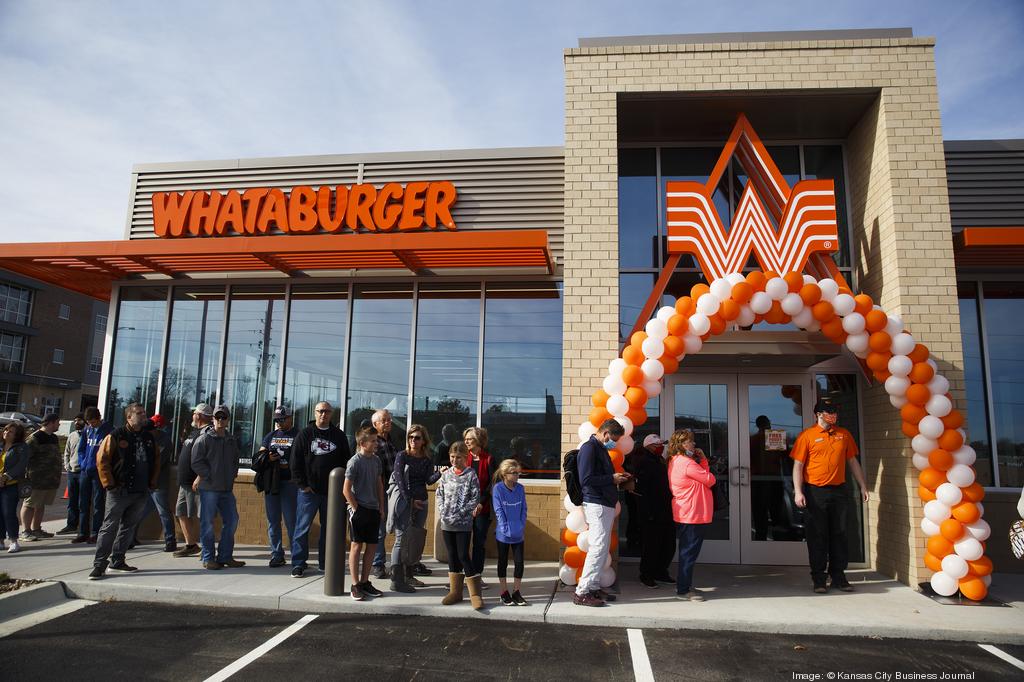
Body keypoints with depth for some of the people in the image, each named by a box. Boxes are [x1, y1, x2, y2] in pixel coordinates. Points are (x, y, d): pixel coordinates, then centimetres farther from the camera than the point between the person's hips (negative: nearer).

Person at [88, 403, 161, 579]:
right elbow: (102, 460, -8)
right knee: (109, 527, -4)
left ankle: (117, 561, 22)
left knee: (129, 527, 12)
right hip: (119, 492, -5)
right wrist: (109, 484, -10)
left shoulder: (149, 437, 11)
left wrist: (152, 483, 10)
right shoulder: (116, 436, -6)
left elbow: (156, 461, 18)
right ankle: (99, 565, 3)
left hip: (141, 492, 5)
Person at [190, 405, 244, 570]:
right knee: (207, 523, 0)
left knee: (231, 520, 8)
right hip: (208, 488, -6)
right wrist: (210, 476, -11)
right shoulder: (204, 439, -5)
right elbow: (196, 462, -10)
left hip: (227, 488, 6)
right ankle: (208, 558, 10)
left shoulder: (232, 440, 13)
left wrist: (232, 475, 8)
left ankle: (225, 556, 18)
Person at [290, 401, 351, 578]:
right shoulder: (305, 434, 2)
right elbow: (295, 461, -1)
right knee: (302, 528, 1)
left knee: (330, 528, 9)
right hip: (309, 490, -2)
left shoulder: (339, 435, 8)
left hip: (332, 491, 2)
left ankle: (325, 562, 19)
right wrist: (302, 484, -8)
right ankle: (298, 564, 10)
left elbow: (346, 461, 9)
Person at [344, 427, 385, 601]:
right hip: (359, 510, -6)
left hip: (374, 510, 7)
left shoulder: (376, 460, 8)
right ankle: (355, 585, 8)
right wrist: (355, 508, -11)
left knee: (371, 546, 9)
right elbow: (346, 490, -12)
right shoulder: (354, 462, -12)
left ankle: (365, 582, 20)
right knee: (357, 545, 1)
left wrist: (381, 507, 12)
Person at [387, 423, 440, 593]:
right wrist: (410, 500, -12)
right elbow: (399, 479, -8)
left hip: (421, 502, 5)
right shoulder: (402, 456, -2)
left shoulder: (427, 460, 10)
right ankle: (396, 580, -7)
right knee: (402, 538, -10)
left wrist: (441, 473, -20)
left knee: (417, 539, 8)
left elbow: (429, 480, -1)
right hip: (403, 500, -5)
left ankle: (409, 576, 20)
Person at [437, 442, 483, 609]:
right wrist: (442, 511, -4)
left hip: (463, 523, -4)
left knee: (463, 556, -6)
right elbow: (438, 494, 11)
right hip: (446, 523, 4)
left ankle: (475, 594, 1)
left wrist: (459, 513, -13)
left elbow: (475, 498, -7)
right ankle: (455, 591, 22)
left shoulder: (471, 475, -5)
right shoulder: (446, 474, 7)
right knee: (452, 556, 12)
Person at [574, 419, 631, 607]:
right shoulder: (589, 448, -12)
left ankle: (593, 587, 20)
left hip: (606, 505, 10)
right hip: (596, 505, -10)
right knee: (598, 548, -10)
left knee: (603, 548, 12)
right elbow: (586, 479, -20)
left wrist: (618, 477, 7)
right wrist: (612, 479, -13)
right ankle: (582, 592, -5)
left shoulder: (601, 449, 18)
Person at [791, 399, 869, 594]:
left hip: (839, 491, 4)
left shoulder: (844, 434, 10)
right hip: (815, 492, -4)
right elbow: (798, 465, -6)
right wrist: (798, 492, -14)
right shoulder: (807, 435, -4)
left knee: (839, 535, 9)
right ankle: (819, 579, 10)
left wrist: (863, 486, 12)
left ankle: (839, 576, 20)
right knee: (817, 536, 2)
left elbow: (853, 462, 17)